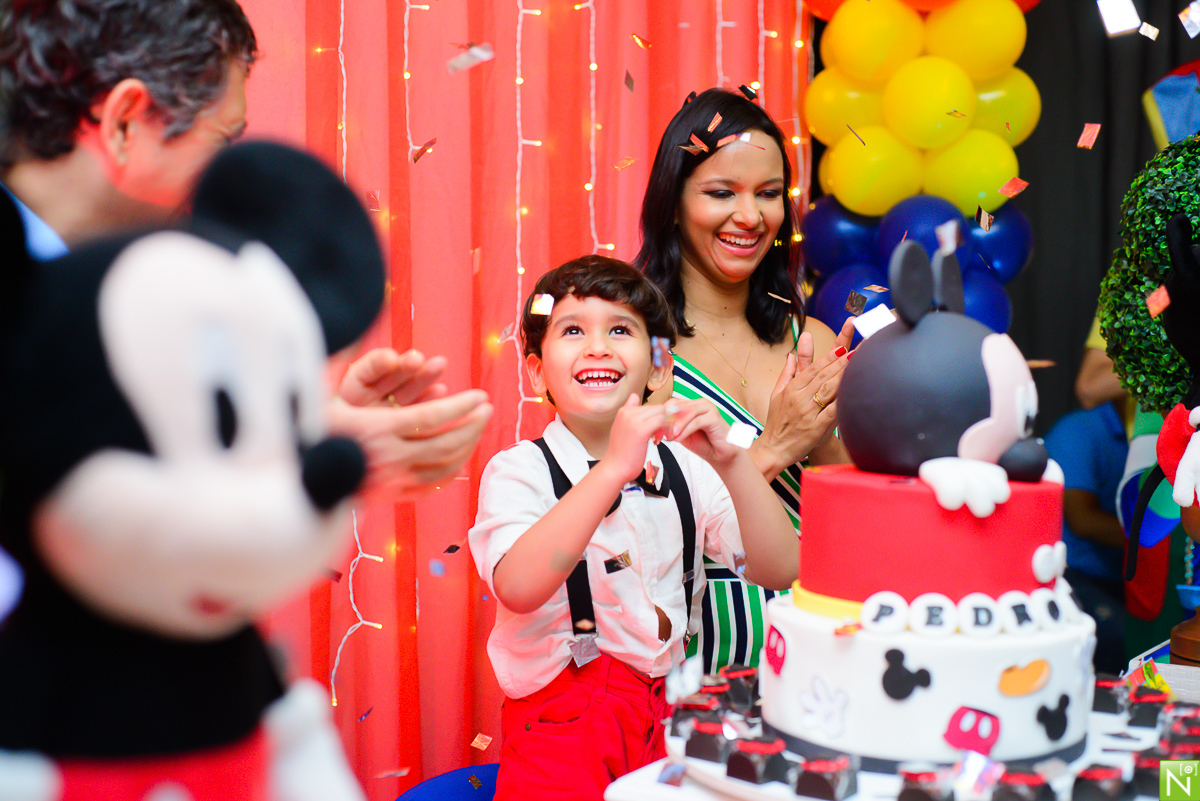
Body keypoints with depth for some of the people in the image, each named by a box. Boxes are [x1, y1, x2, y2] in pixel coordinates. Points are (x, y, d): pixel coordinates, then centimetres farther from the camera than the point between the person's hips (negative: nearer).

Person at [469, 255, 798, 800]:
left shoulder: (686, 470, 9)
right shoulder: (519, 470, -4)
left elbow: (779, 570, 0)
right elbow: (518, 587, -24)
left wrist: (731, 462, -14)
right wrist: (614, 468, -28)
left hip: (667, 713, 5)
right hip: (560, 725, -5)